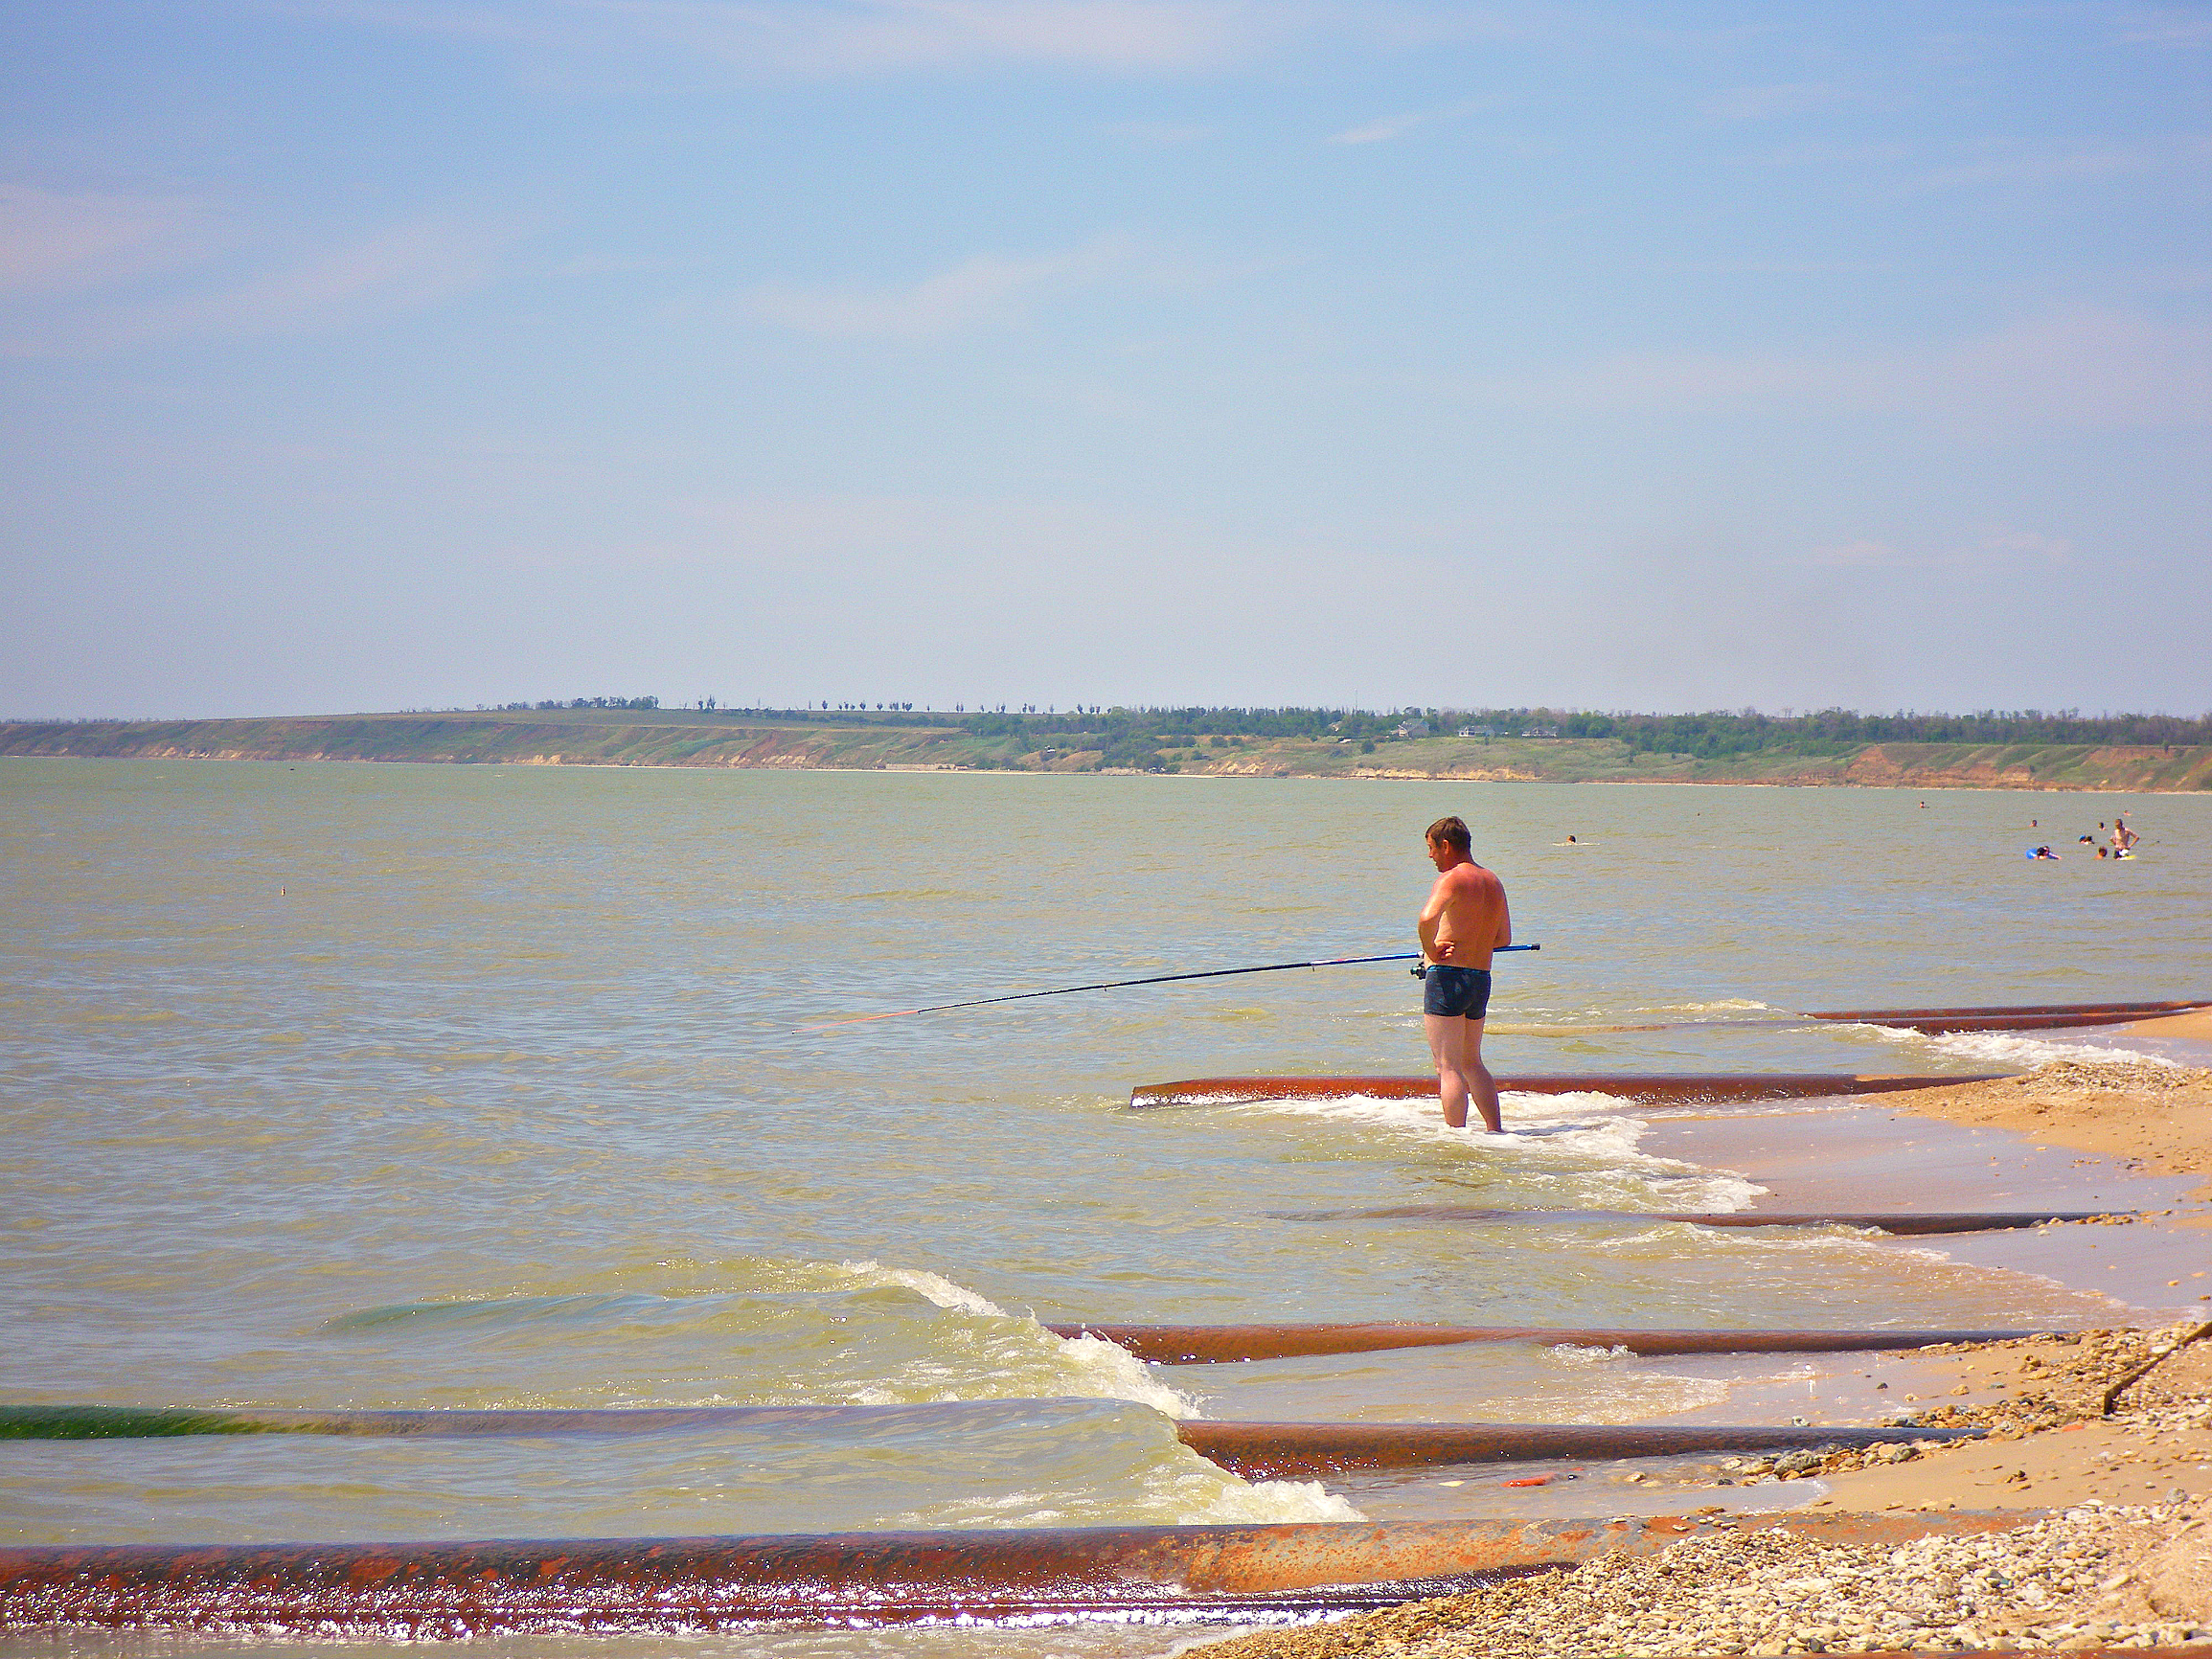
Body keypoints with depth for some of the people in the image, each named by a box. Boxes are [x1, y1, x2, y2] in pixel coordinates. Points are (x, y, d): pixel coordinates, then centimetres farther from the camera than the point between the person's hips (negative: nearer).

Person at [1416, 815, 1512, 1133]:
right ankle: (1496, 1131, 22)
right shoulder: (1493, 882, 13)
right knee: (1471, 1062, 22)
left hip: (1447, 977, -8)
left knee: (1448, 1067, -5)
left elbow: (1427, 919, -30)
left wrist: (1432, 951, -15)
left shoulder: (1451, 879, -12)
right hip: (1482, 978, 8)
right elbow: (1504, 938, 21)